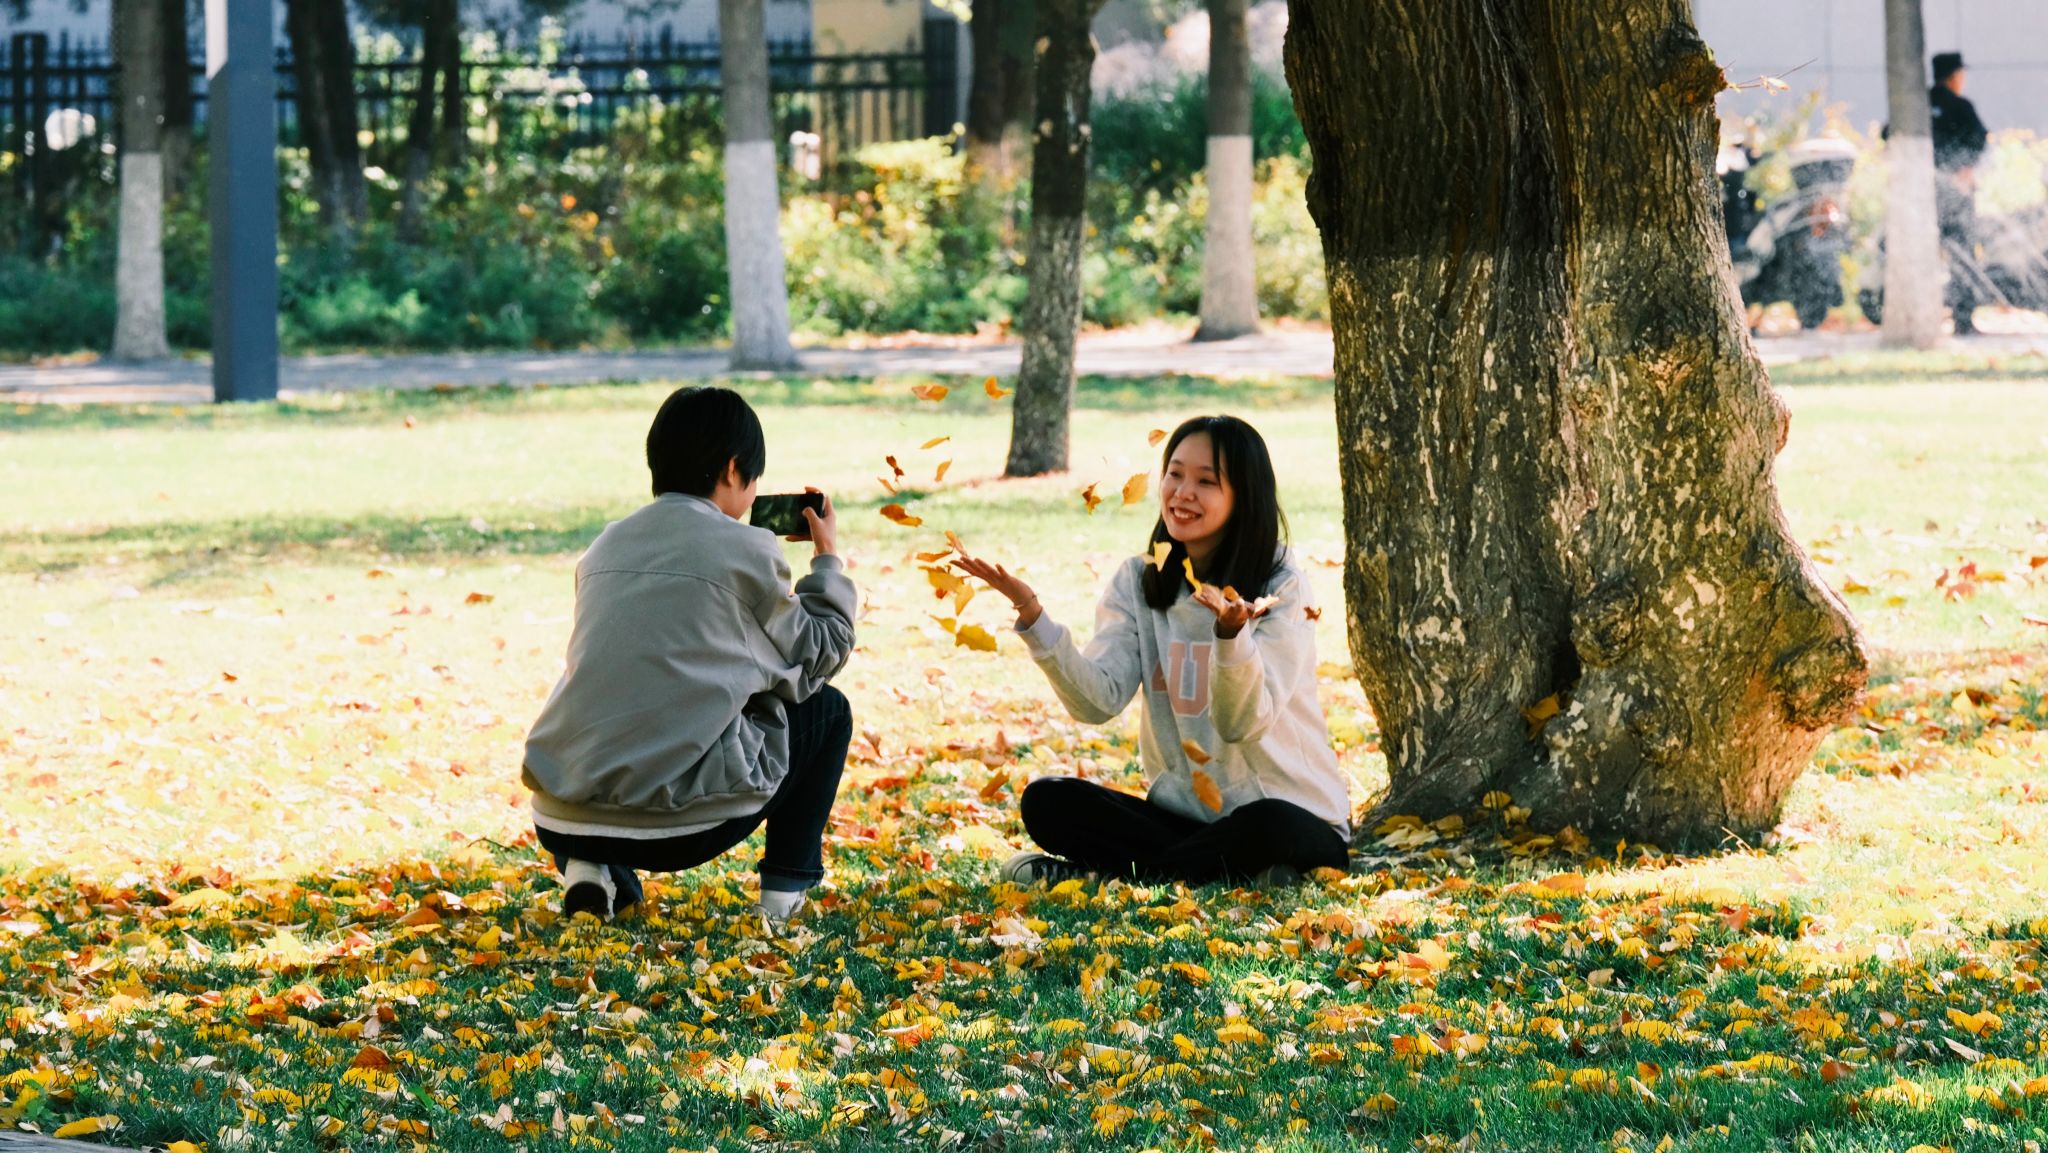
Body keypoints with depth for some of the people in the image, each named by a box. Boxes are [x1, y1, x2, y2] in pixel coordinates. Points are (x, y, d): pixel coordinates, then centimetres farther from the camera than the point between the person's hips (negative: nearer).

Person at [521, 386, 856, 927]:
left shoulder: (607, 545, 16)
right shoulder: (747, 551, 1)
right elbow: (816, 659, 14)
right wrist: (827, 559, 28)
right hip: (685, 824, -4)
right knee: (828, 711, 21)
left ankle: (589, 867, 13)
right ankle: (786, 890, 16)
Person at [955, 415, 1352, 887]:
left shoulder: (1283, 587, -10)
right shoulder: (1139, 581, 3)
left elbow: (1244, 723, -21)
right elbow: (1098, 700, -13)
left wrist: (1232, 633, -40)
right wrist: (1032, 615, -26)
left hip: (1293, 817, -4)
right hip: (1179, 810, 4)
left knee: (1267, 830, -38)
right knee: (1047, 801, -17)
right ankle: (1234, 873, -22)